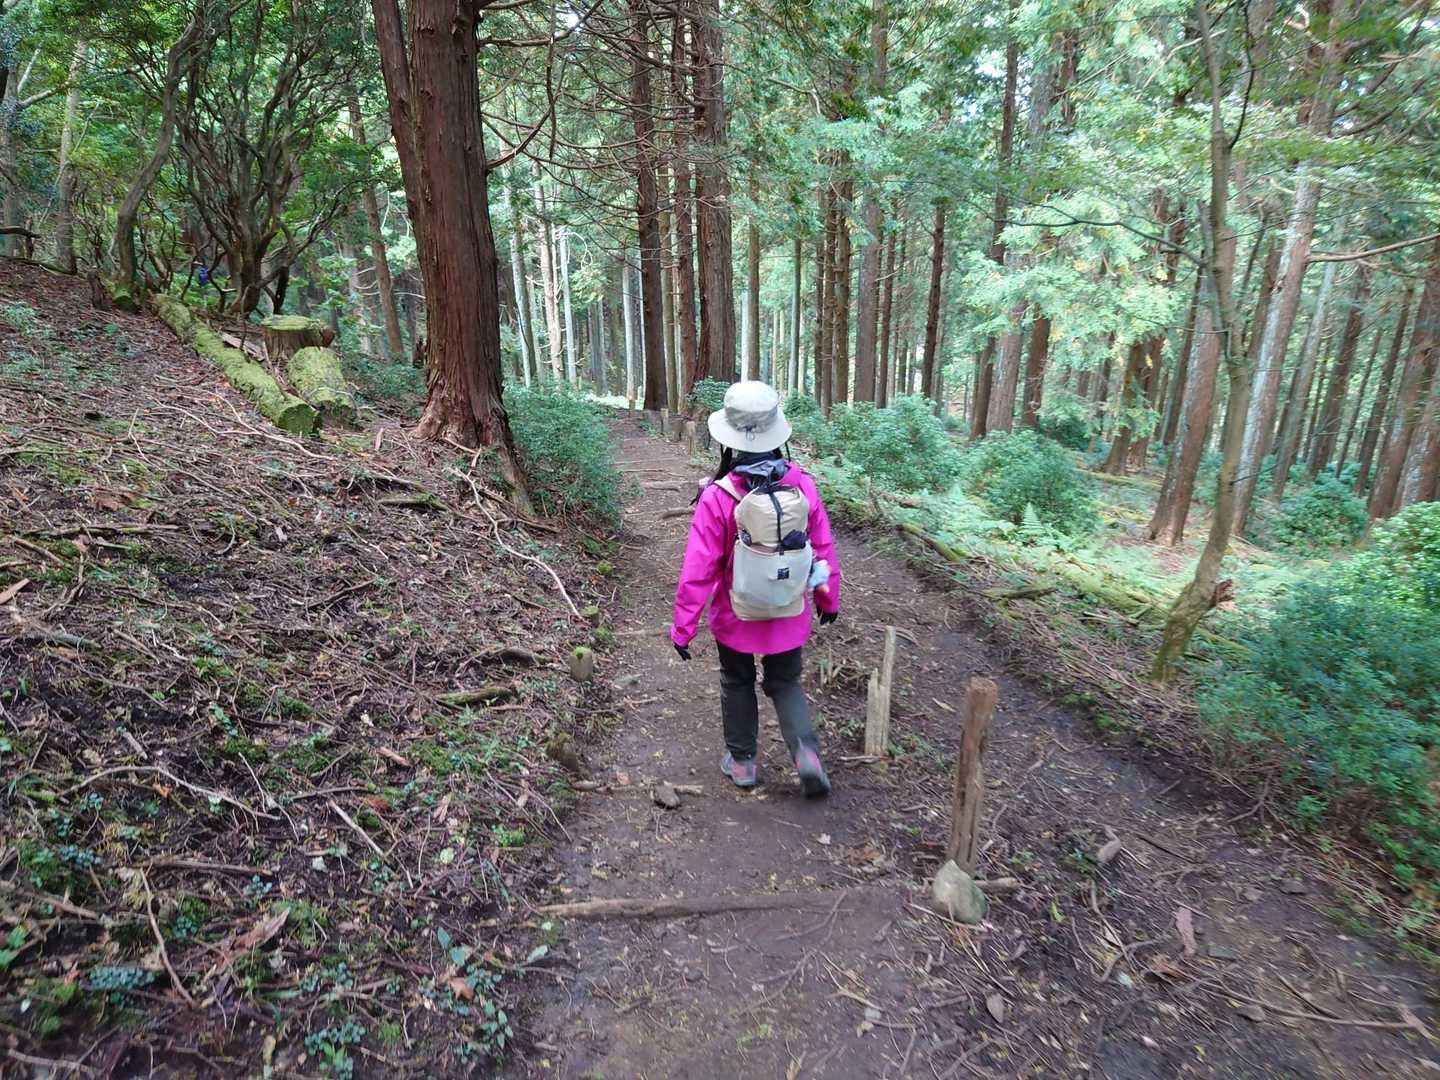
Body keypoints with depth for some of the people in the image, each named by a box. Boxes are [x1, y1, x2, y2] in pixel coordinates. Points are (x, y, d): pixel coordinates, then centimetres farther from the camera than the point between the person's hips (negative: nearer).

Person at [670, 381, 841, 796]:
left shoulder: (718, 497, -22)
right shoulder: (802, 485, -12)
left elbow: (698, 570, -19)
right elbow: (824, 551, -2)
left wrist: (683, 627, -9)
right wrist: (829, 599, 14)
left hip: (737, 618, -2)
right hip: (791, 615, 2)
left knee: (737, 684, 21)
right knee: (785, 684, 21)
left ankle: (741, 760, 34)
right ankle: (806, 752, 2)